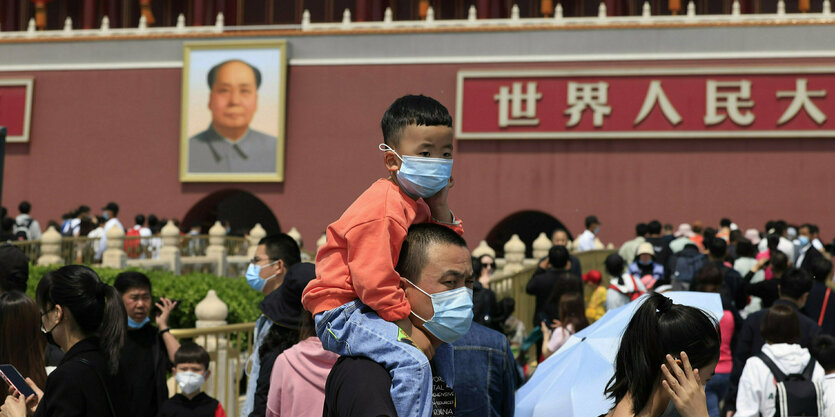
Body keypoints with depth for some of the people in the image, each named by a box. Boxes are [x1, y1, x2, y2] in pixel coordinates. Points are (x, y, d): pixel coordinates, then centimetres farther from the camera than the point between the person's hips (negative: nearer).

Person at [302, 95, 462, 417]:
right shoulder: (383, 210, -21)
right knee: (412, 363, -28)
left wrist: (441, 209, -1)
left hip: (369, 309, 11)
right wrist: (409, 328, -20)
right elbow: (374, 280, -25)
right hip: (342, 313, -11)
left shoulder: (417, 203, 11)